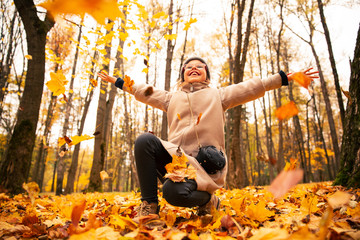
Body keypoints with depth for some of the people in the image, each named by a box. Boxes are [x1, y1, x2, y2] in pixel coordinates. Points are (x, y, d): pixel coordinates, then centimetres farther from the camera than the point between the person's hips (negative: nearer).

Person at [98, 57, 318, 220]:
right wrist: (117, 81, 32)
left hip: (205, 163, -3)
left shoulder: (218, 95, 16)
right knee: (145, 141, -25)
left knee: (174, 191, -33)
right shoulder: (172, 98, 25)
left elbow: (251, 88, 9)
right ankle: (149, 205, -14)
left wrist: (286, 77, 4)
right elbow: (145, 91, 29)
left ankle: (208, 200, 4)